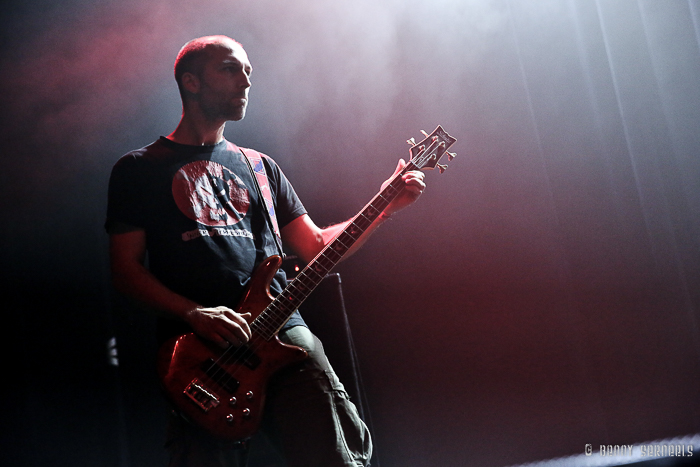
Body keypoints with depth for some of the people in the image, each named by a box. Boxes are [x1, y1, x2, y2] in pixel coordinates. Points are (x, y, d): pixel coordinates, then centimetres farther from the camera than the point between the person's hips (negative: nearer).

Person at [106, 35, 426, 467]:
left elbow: (316, 247, 21)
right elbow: (126, 270, 4)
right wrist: (195, 314, -12)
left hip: (281, 330, 3)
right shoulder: (139, 169, 11)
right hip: (196, 348, -3)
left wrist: (387, 207, 8)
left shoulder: (260, 167, 23)